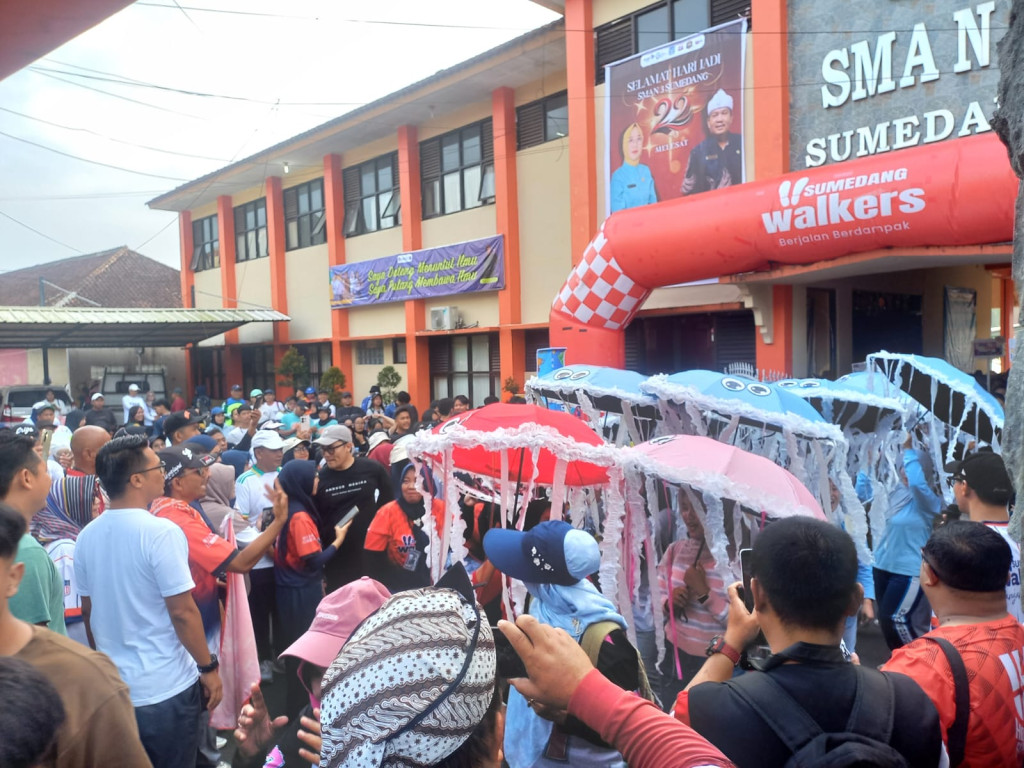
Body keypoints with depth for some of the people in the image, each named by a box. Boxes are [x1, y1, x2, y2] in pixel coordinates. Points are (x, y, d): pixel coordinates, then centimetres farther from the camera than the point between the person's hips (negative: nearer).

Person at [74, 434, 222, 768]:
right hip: (167, 688, -6)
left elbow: (88, 611, 10)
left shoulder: (87, 536, 0)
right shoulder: (161, 531, -21)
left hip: (112, 686, 6)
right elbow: (182, 611, -20)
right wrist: (208, 667, -9)